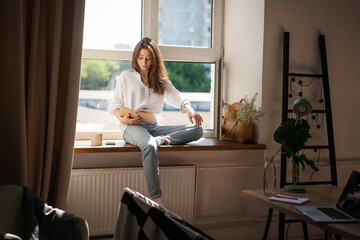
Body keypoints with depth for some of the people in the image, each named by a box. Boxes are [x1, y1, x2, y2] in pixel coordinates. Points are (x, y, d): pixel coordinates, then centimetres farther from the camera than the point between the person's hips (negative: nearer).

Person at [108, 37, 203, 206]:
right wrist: (121, 118, -12)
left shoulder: (162, 81, 22)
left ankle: (160, 140, -33)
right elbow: (115, 103, 11)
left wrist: (189, 110, -14)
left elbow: (176, 97, 9)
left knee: (197, 130, -16)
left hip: (154, 127, 4)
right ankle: (156, 199, -46)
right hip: (132, 127, -4)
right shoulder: (126, 77, 14)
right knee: (149, 145, -41)